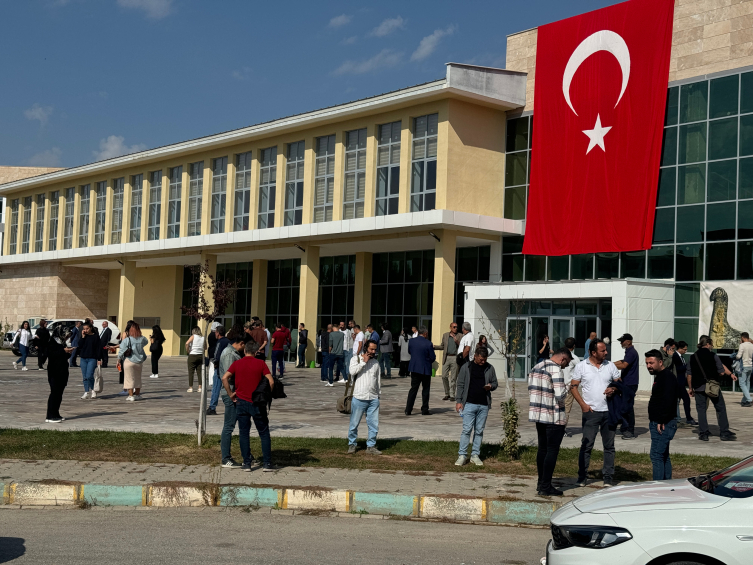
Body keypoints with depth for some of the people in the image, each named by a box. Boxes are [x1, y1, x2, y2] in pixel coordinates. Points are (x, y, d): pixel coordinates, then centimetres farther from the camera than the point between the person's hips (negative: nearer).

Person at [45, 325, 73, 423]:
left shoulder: (62, 343, 18)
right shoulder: (52, 343, -6)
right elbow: (51, 354, -20)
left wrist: (68, 352, 3)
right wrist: (63, 351, -24)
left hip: (62, 372, 8)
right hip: (54, 372, -8)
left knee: (59, 393, 8)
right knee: (54, 392, -10)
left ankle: (56, 414, 13)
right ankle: (50, 416, -9)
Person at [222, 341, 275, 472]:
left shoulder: (237, 363, 2)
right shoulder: (260, 363, -3)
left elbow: (224, 378, -9)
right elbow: (271, 381, -11)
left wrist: (230, 393, -1)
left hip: (241, 402, 1)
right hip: (257, 403, -1)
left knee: (244, 433, 9)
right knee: (264, 433, 8)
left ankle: (247, 463, 7)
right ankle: (267, 463, 6)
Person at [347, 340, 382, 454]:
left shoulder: (376, 362, 14)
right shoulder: (356, 359, 2)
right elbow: (352, 371, -17)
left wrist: (379, 393, 21)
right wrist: (364, 362, -11)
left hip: (373, 399, 4)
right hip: (359, 398, -4)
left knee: (374, 424, 3)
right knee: (354, 424, 3)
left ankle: (371, 446, 13)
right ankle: (352, 444, 18)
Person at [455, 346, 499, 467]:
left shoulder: (490, 369, 9)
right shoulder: (466, 367, 2)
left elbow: (495, 383, 18)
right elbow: (460, 385, 4)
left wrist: (491, 386, -6)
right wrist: (459, 401, -2)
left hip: (484, 405, 3)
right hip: (469, 404, -3)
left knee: (479, 431, 7)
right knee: (466, 429, -5)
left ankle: (475, 455, 14)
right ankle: (462, 455, 0)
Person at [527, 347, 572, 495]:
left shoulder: (536, 367, 11)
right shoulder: (556, 369, -16)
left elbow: (531, 390, 16)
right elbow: (560, 395, -22)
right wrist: (566, 388, -3)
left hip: (538, 414, 8)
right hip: (554, 417, -8)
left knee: (542, 448, 16)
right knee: (552, 451, -1)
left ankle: (541, 483, 24)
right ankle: (546, 487, 1)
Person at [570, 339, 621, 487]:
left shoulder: (610, 365, 8)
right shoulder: (581, 366, 1)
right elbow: (573, 386, 2)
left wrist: (614, 389, -10)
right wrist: (583, 404, -7)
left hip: (609, 411, 3)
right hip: (591, 412, -3)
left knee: (609, 446, 6)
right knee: (587, 445, -1)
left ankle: (608, 477, 13)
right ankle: (582, 477, 8)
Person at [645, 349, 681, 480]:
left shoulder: (667, 377, -15)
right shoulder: (660, 376, 18)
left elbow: (668, 400, -25)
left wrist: (662, 421, -25)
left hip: (663, 425, -11)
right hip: (658, 424, 11)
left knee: (656, 456, -12)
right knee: (664, 456, 15)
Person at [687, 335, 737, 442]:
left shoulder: (693, 357, 4)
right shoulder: (713, 356, -7)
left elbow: (689, 375, 5)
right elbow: (722, 372, -7)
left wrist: (690, 388, 14)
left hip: (698, 388, 3)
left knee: (701, 410, 8)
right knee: (721, 409, 8)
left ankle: (703, 434, 4)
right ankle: (724, 433, 9)